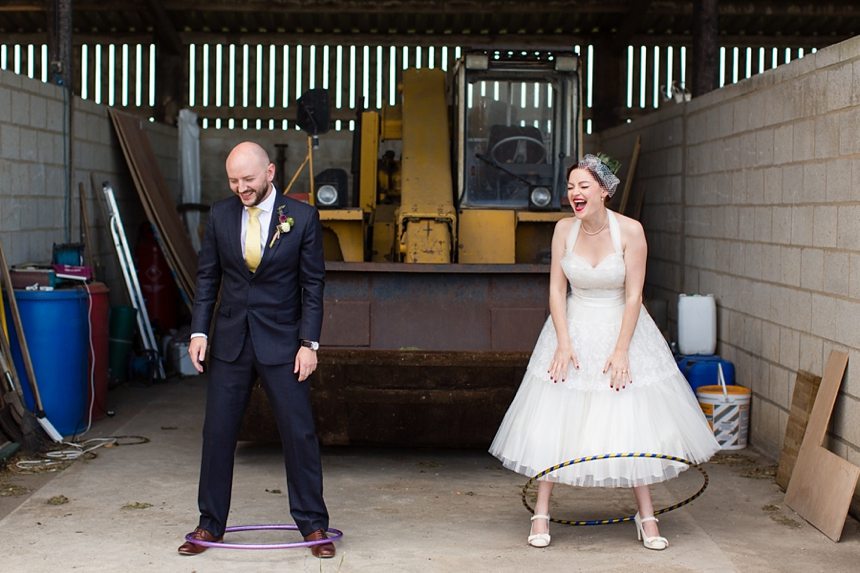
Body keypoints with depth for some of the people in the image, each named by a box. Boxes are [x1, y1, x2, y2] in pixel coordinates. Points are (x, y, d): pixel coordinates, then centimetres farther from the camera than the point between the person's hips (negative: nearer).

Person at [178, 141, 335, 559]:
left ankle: (313, 524, 12)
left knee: (299, 433, 0)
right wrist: (198, 331, -1)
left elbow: (313, 284, -4)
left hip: (281, 343, -3)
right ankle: (210, 524, 18)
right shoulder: (220, 215, 2)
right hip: (230, 341, 3)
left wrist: (309, 343, -8)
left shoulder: (302, 217, -6)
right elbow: (207, 277, 8)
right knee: (217, 432, 6)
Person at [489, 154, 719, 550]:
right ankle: (541, 514, 11)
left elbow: (633, 296, -13)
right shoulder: (564, 229, -6)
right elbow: (557, 289, -4)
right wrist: (563, 343, -12)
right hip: (573, 329, 2)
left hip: (621, 328, -2)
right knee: (554, 423, 1)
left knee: (633, 421, 2)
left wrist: (621, 350, -16)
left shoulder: (629, 231, -14)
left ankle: (647, 517, 14)